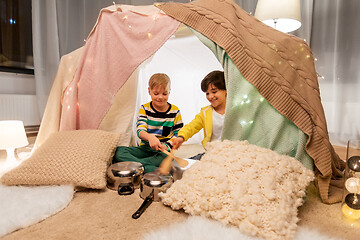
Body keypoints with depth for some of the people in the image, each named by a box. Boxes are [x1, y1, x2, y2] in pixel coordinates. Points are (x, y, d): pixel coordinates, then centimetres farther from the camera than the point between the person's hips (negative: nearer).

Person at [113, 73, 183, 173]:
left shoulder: (175, 112, 2)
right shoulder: (144, 109, 2)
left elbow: (178, 133, 5)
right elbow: (140, 130, -11)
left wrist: (167, 145, -14)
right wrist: (150, 137, -36)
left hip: (163, 151, -1)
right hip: (145, 147, 2)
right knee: (118, 152, -23)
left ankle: (131, 162, -27)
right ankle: (154, 170, -33)